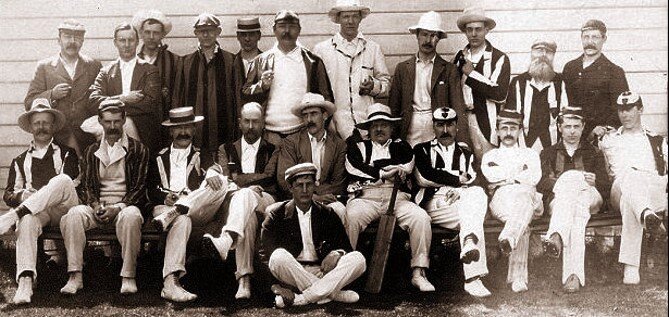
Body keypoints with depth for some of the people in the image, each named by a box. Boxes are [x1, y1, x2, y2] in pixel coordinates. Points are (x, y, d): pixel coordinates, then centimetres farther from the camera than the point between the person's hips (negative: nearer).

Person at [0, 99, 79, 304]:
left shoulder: (66, 154, 17)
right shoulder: (21, 161, 25)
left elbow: (68, 182, -1)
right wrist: (22, 195, -6)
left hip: (64, 209, -1)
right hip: (35, 210, 1)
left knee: (62, 180, -34)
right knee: (27, 221, -37)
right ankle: (25, 282, -50)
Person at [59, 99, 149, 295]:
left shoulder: (137, 149, 8)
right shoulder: (91, 151, 18)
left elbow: (139, 187, 1)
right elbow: (85, 185, 12)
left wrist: (118, 208, -14)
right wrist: (95, 205, -10)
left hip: (125, 207, -2)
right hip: (97, 207, 3)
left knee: (131, 216, -38)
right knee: (74, 214, -29)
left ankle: (128, 277, -31)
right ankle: (75, 276, -29)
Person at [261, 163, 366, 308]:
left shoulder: (327, 214, 13)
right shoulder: (277, 215, 5)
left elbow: (344, 246, 11)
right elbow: (266, 252, -1)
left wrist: (336, 254, -13)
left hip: (322, 271, 2)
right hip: (292, 272, -2)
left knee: (357, 259, -22)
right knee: (279, 256, -34)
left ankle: (298, 299, -33)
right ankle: (334, 293, -29)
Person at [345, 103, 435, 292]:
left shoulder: (401, 147, 26)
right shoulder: (358, 148, 22)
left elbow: (406, 167, 3)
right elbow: (354, 168, 0)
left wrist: (375, 172, -3)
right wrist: (385, 174, -5)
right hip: (366, 197, -1)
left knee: (421, 218, -26)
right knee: (351, 217, -35)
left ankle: (419, 272, -22)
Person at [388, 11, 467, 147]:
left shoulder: (449, 70, 5)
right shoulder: (403, 68, 9)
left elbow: (458, 109, -1)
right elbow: (393, 107, 9)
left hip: (439, 135, -1)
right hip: (410, 135, 1)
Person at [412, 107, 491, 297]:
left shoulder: (465, 153, 28)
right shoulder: (422, 150, 18)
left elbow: (473, 183, 11)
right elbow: (423, 177, -4)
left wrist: (459, 192, -13)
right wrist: (458, 180, -1)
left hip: (462, 201, 3)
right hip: (433, 205, -3)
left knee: (478, 194, -34)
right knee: (472, 217, -34)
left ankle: (469, 242, -52)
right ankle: (472, 278, -46)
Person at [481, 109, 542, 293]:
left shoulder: (530, 154, 33)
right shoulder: (490, 156, 32)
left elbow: (534, 178, 8)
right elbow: (490, 175, 4)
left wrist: (505, 178, 1)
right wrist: (521, 172, 3)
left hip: (528, 197, 0)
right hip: (501, 198, 0)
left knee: (523, 197, -44)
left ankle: (508, 239, -71)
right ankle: (518, 277, -58)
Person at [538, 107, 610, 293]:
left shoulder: (594, 153, 29)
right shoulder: (548, 154, 28)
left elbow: (606, 188, 15)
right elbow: (540, 184, 10)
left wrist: (594, 182, -9)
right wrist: (557, 183, -12)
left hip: (589, 198, 0)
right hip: (557, 199, 0)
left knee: (571, 177, -37)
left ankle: (557, 236, -58)